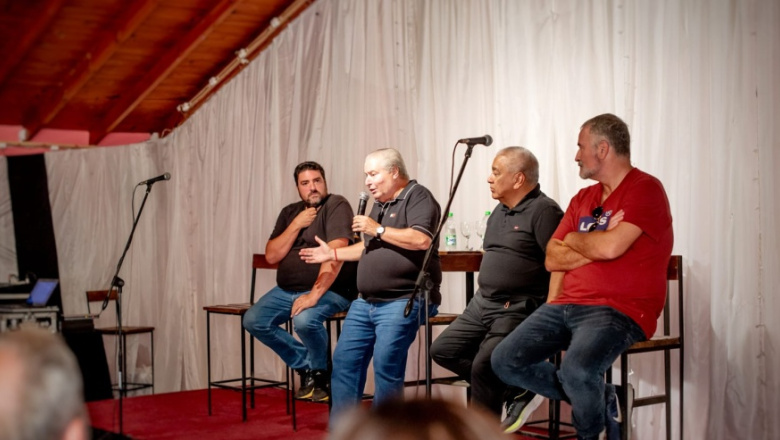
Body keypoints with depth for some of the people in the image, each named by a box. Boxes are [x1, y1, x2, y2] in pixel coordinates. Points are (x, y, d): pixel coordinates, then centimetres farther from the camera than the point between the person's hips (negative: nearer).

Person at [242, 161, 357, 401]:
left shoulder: (337, 205, -11)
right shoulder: (290, 212, 11)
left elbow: (335, 253, -23)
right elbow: (271, 256, 2)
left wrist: (315, 294, -31)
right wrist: (296, 225, -9)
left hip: (329, 290, -7)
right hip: (287, 289, 7)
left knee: (305, 320, -34)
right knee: (253, 320, -8)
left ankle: (319, 372, -3)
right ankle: (305, 365, 7)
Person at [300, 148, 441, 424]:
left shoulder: (418, 198, -7)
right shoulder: (379, 204, 20)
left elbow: (422, 240, -23)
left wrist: (377, 229, -17)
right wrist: (332, 254, 23)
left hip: (402, 302, -9)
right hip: (365, 302, 9)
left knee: (386, 366, -15)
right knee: (344, 360, 6)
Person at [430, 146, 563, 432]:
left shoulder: (543, 210, -14)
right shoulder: (499, 211, 16)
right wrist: (484, 296, 17)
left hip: (519, 309, -10)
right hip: (482, 303, 10)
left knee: (484, 365, -24)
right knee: (443, 349, 8)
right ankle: (517, 391, 7)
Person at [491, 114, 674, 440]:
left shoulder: (645, 189, -6)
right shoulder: (583, 199, 18)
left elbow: (611, 247, -20)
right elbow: (553, 259, 10)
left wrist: (574, 239, 0)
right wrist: (595, 244, -6)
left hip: (618, 310, -8)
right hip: (566, 304, 8)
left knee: (577, 370, -34)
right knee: (505, 361, -9)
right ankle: (597, 399, 7)